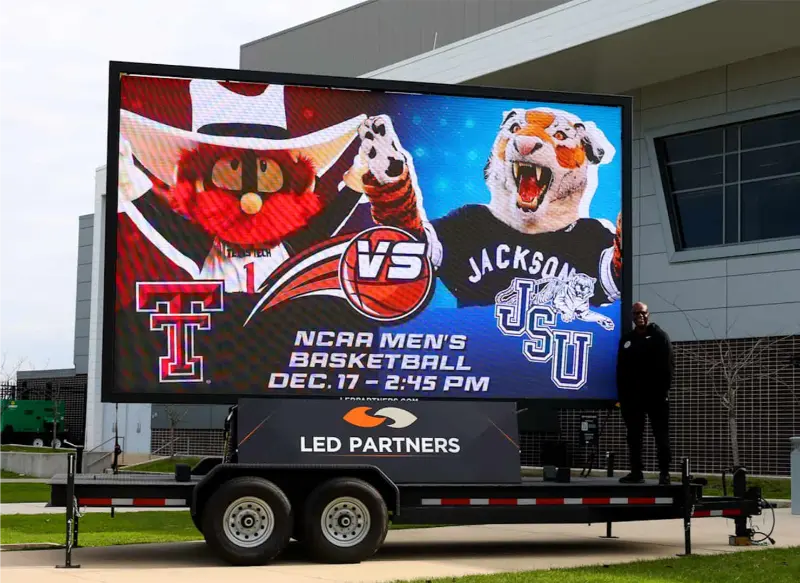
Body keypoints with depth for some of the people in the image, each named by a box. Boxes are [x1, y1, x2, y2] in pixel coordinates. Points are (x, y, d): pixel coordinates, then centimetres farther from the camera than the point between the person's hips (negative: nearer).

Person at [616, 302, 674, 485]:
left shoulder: (660, 336, 0)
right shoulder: (626, 339, 14)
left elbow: (668, 365, -6)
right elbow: (621, 369, 14)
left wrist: (664, 390, -14)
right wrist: (621, 394, 6)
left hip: (656, 395, -5)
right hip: (632, 395, 5)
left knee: (661, 436, -3)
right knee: (634, 436, 6)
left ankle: (664, 473, -4)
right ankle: (636, 472, 11)